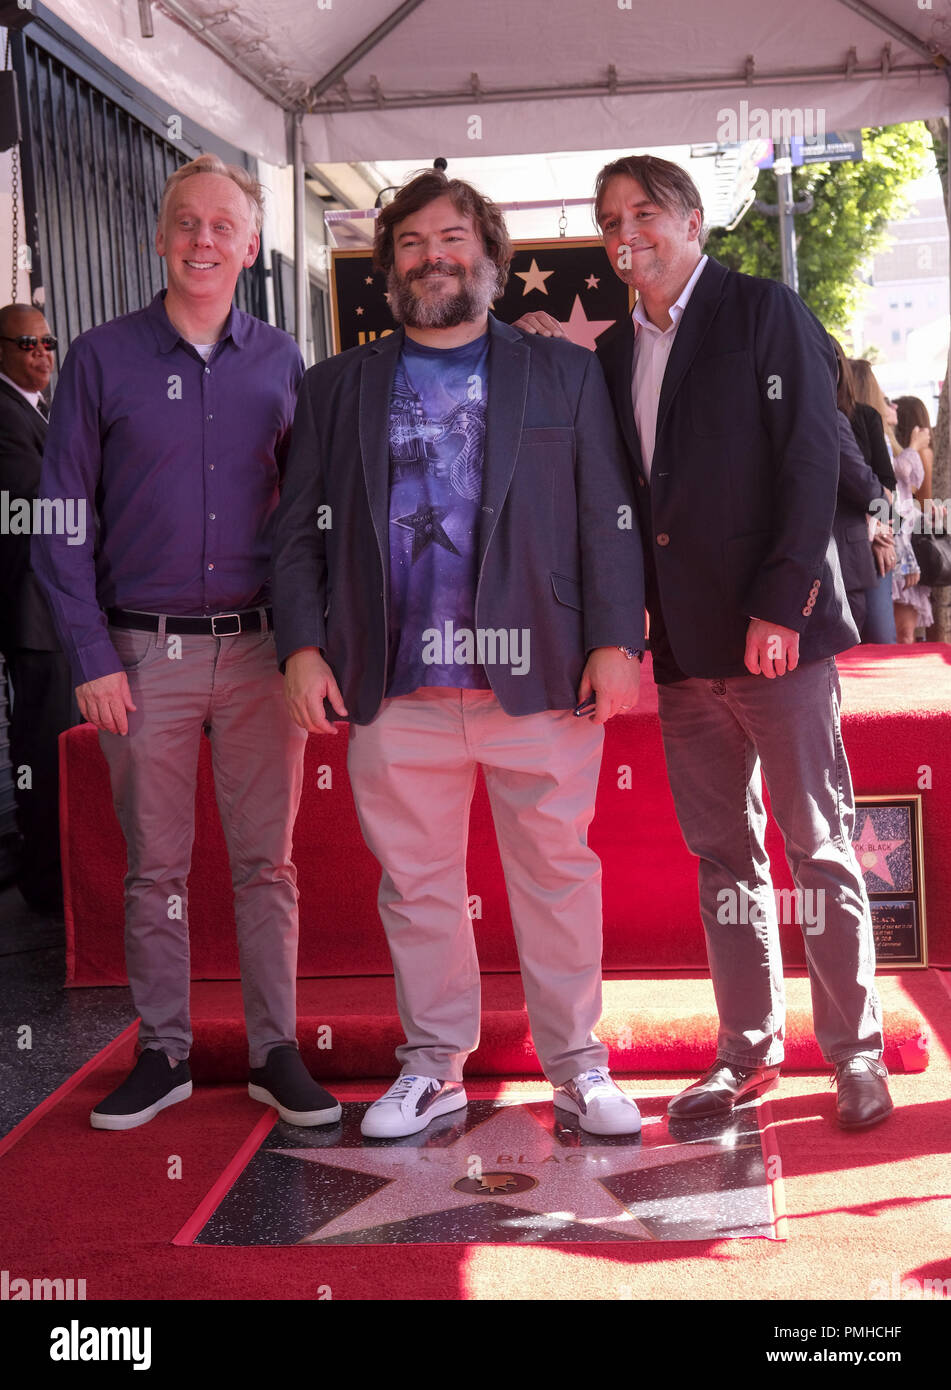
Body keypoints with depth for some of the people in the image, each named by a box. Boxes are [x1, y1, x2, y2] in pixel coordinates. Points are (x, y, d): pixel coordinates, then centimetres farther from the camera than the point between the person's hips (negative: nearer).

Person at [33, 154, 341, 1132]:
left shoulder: (278, 361, 8)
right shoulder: (102, 358, 2)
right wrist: (91, 659, -6)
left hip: (259, 648, 1)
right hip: (144, 651, -1)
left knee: (267, 862, 5)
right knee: (155, 867, 7)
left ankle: (275, 1052, 16)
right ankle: (162, 1053, 19)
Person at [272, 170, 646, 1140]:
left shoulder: (565, 374, 11)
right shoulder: (337, 388, 14)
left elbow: (608, 518, 5)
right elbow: (299, 532, 10)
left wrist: (617, 639, -5)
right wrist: (301, 646, -2)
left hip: (540, 674, -1)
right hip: (395, 688, 1)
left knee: (557, 871, 3)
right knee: (416, 883, 7)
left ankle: (576, 1062, 16)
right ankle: (432, 1065, 21)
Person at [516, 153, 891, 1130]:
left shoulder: (765, 314, -1)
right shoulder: (613, 353, 15)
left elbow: (811, 460, -8)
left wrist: (782, 603, -15)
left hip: (774, 628, -6)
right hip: (682, 643, 6)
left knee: (817, 845, 1)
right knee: (721, 855, 11)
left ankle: (854, 1050, 12)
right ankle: (748, 1050, 21)